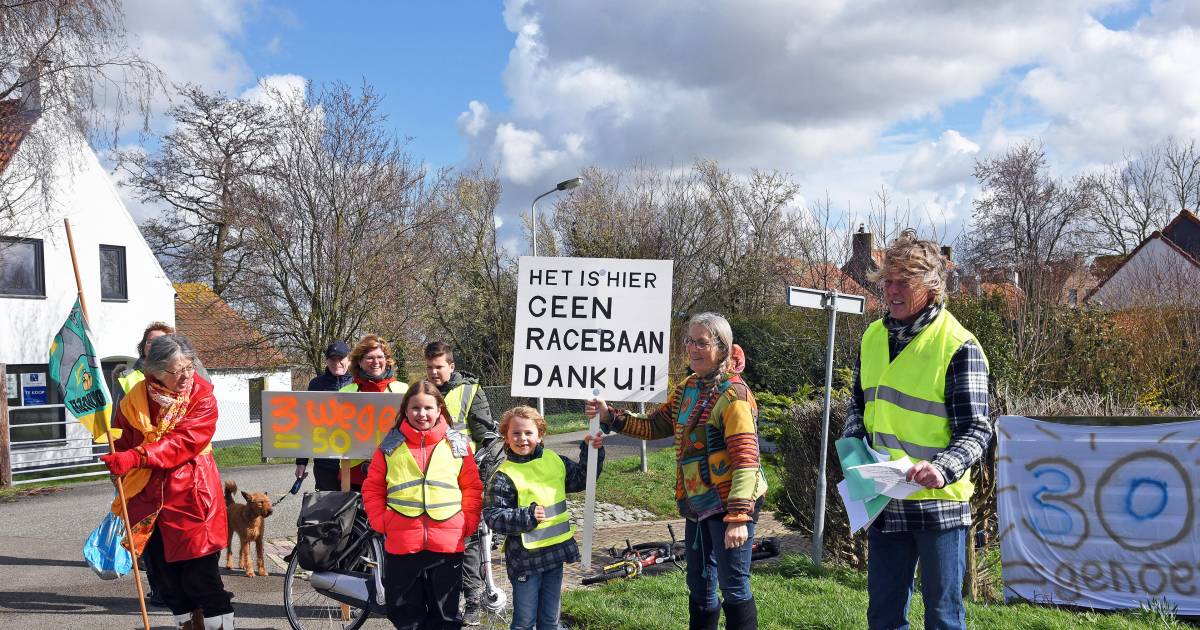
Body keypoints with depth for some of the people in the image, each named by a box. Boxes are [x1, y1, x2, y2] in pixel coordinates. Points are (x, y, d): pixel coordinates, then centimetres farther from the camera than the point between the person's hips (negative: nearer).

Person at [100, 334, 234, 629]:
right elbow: (122, 443, 13)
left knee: (201, 577, -5)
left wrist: (136, 458, -30)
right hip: (148, 499, 4)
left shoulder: (202, 397, -8)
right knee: (166, 577, 11)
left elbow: (184, 442, -21)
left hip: (192, 498, -4)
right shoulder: (136, 399, 2)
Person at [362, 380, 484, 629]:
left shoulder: (458, 445, 3)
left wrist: (467, 523, -3)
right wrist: (381, 522, -2)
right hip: (401, 545, 0)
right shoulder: (390, 445, 3)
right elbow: (372, 489, 9)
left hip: (447, 544, 0)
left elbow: (472, 488, 7)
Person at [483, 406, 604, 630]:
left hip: (555, 551, 5)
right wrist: (526, 517, -23)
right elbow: (492, 516, -13)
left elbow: (581, 479, 15)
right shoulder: (504, 475, -12)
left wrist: (591, 452, 2)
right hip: (525, 557, -5)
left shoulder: (553, 460, 4)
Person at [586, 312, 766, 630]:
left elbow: (746, 459, -20)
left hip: (728, 504, -8)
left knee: (734, 588, -1)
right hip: (698, 504, 8)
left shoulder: (733, 393, -15)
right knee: (699, 587, 18)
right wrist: (609, 416, 5)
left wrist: (738, 517, -25)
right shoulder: (688, 389, 10)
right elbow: (654, 426, 18)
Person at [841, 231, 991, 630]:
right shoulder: (873, 337, 7)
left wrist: (943, 469, -30)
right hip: (883, 503, 6)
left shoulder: (959, 346, -12)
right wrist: (854, 443, -1)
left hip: (938, 504, -5)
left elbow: (976, 430, -13)